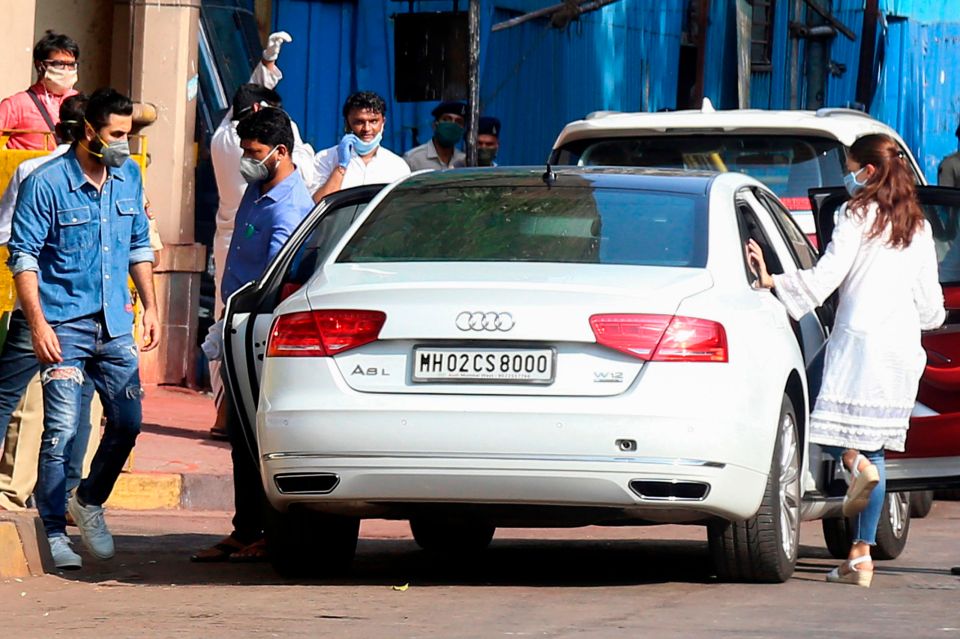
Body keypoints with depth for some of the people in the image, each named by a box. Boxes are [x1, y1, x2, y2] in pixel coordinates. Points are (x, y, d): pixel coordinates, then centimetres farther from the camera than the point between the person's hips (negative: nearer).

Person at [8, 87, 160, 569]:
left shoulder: (129, 177, 8)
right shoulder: (47, 184, -10)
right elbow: (24, 257, -10)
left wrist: (150, 307, 13)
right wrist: (38, 324, -17)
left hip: (115, 326, 5)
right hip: (65, 326, -5)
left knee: (127, 422, 4)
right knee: (61, 430, -6)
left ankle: (90, 502, 26)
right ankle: (52, 533, 2)